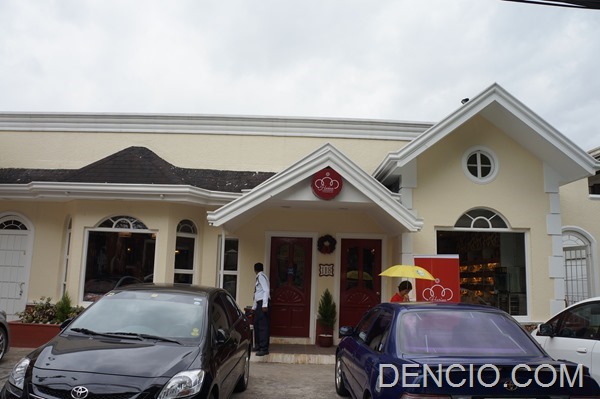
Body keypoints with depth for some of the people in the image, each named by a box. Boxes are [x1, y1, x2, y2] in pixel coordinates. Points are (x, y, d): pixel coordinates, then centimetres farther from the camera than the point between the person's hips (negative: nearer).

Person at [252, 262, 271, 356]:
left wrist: (264, 305, -24)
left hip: (263, 304, -10)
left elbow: (266, 290, -18)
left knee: (263, 326, -9)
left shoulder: (261, 276, -8)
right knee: (257, 324, 13)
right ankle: (259, 346, 22)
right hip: (259, 304, 10)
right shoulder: (258, 277, 20)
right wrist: (253, 307, 31)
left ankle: (264, 349, -7)